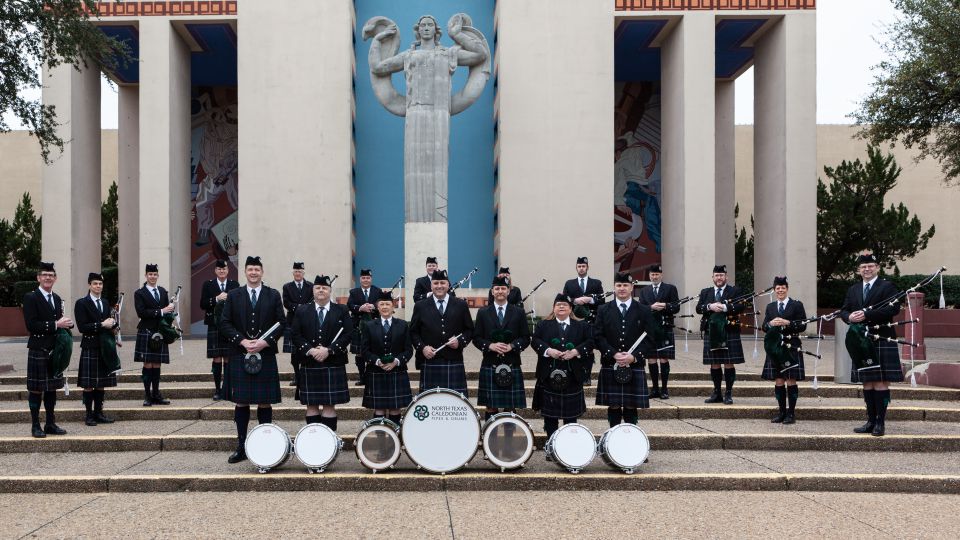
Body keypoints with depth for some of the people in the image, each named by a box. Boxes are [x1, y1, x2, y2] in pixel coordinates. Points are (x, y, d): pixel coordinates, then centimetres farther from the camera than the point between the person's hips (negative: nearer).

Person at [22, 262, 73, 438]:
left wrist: (66, 323, -4)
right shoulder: (30, 298, -7)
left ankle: (51, 424, 19)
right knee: (36, 389, 1)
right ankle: (35, 426, 9)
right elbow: (31, 325, -17)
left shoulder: (57, 298, 14)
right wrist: (55, 325, -21)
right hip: (38, 351, -6)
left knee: (52, 388, 11)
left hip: (55, 350, 6)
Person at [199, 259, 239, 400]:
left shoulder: (235, 285, 8)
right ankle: (217, 389, 7)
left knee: (228, 358, 2)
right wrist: (216, 299, -14)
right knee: (216, 358, 0)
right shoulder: (208, 285, 6)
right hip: (215, 327, -1)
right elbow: (203, 304, -1)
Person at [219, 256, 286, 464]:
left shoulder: (273, 295, 5)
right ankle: (241, 447, 11)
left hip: (266, 356, 0)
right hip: (239, 356, 1)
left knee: (265, 402, 3)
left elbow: (281, 323, 2)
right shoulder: (233, 295, 6)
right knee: (241, 402, 4)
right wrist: (242, 341, -11)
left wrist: (265, 342, -11)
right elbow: (225, 323, 2)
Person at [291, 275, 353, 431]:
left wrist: (329, 350, -13)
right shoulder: (301, 311, 9)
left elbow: (348, 334, -3)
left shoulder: (342, 311, 5)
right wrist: (310, 350, -13)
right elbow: (296, 335, 3)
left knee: (330, 405, -1)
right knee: (311, 405, 4)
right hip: (309, 366, 1)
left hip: (333, 365, -1)